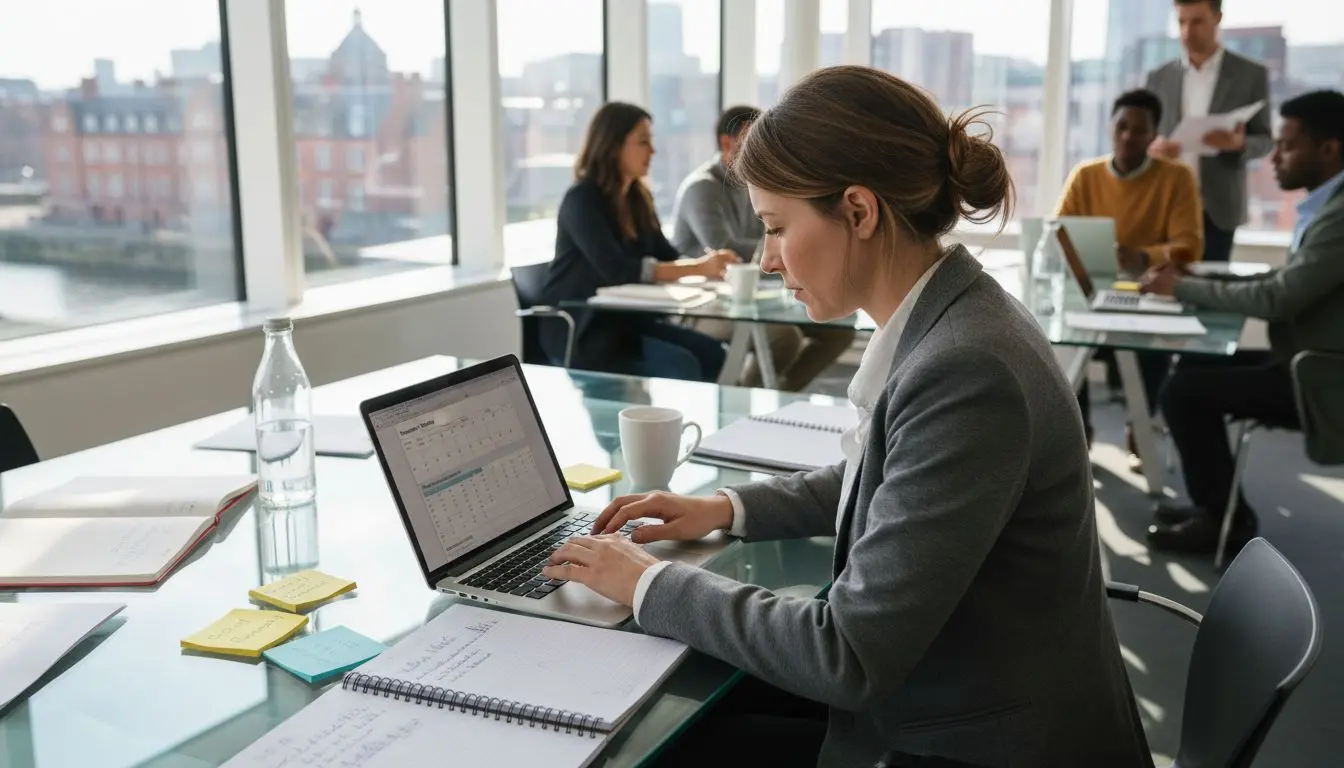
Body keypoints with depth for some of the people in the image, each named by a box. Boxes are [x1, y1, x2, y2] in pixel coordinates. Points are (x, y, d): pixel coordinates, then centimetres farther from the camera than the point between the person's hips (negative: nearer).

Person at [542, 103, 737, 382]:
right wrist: (697, 268, -29)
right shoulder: (582, 200, -16)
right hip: (580, 331, -8)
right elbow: (618, 270, -27)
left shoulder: (638, 198, 9)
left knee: (711, 353, -12)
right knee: (681, 366, -25)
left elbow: (665, 257, 8)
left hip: (625, 319, 8)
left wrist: (708, 263, -15)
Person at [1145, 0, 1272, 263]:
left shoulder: (1251, 74, 3)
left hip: (1217, 207, -2)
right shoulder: (1159, 77, 9)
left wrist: (1239, 143, -19)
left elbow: (1265, 140, 4)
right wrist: (1152, 147, -13)